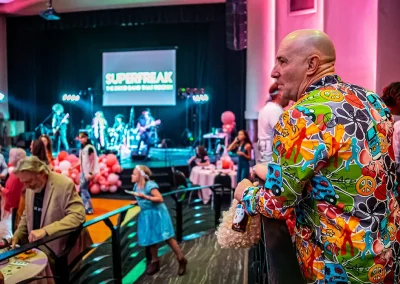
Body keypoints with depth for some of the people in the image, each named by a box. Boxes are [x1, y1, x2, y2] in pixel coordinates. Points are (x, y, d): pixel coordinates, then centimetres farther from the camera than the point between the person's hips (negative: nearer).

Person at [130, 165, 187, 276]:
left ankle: (181, 260, 10)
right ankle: (155, 262, 30)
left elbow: (160, 199, -26)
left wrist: (145, 197, -32)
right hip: (147, 215, 8)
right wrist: (137, 202, 3)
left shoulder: (150, 185, -22)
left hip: (157, 213, -8)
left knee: (166, 237, -3)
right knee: (151, 239, 14)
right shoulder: (136, 186, 3)